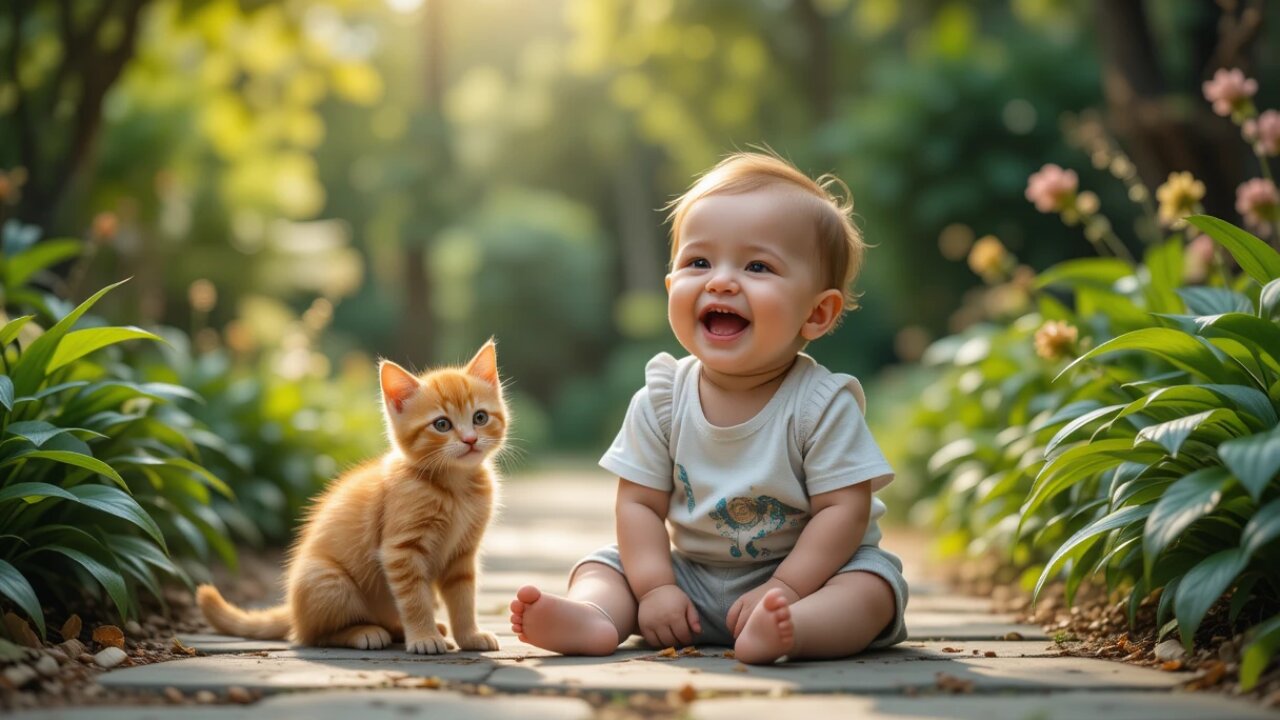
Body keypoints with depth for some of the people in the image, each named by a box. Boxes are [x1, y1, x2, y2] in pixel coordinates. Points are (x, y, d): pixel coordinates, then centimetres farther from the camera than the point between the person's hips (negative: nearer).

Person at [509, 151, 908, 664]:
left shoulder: (822, 403, -16)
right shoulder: (662, 399, -6)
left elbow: (844, 508, -18)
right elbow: (639, 503, -4)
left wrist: (784, 590, -28)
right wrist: (656, 588, -18)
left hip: (804, 568, -4)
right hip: (691, 576, 4)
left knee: (872, 585, -29)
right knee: (603, 565, -6)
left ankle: (789, 628, -57)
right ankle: (593, 616, -37)